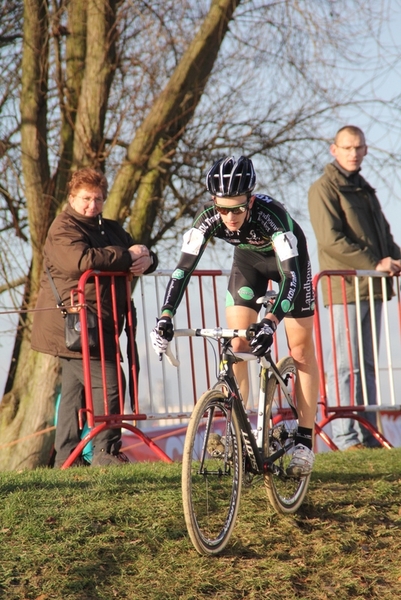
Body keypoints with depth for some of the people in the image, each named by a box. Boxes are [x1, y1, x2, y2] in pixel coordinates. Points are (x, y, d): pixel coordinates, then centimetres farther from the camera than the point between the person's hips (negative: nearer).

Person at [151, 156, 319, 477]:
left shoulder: (270, 214, -41)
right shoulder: (209, 217, -30)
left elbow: (291, 275, -45)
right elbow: (185, 266, -30)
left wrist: (271, 321, -58)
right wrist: (165, 316, -42)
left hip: (288, 258, -3)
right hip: (248, 258, 4)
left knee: (301, 349, -3)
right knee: (236, 346, -8)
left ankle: (305, 441, 4)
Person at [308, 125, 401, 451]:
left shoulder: (365, 189, 22)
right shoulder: (324, 188, -4)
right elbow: (331, 240, -14)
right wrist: (374, 263, -16)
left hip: (371, 288, 8)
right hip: (346, 288, -8)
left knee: (367, 364, 9)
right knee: (346, 365, -8)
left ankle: (368, 436, 11)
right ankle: (346, 438, -8)